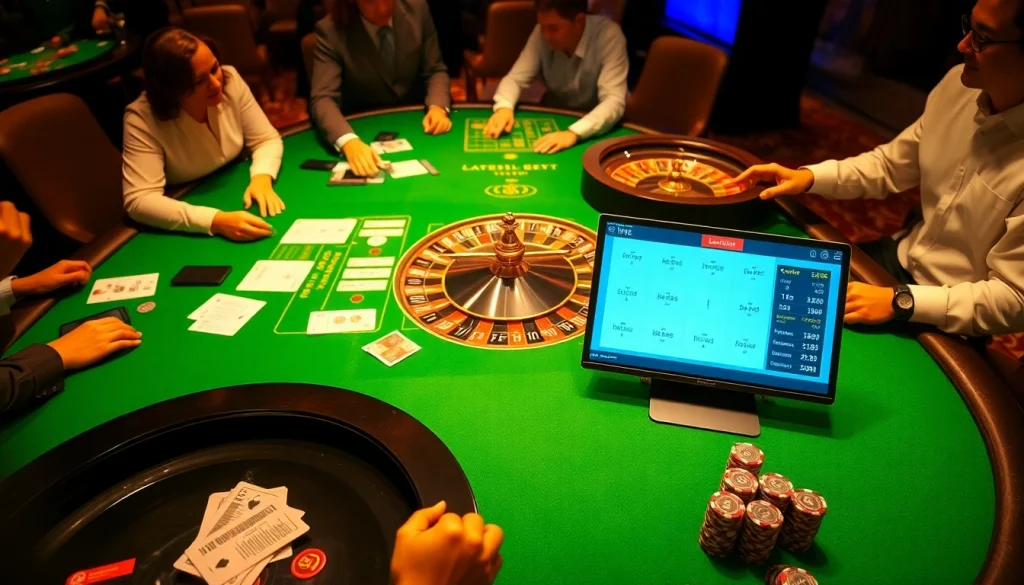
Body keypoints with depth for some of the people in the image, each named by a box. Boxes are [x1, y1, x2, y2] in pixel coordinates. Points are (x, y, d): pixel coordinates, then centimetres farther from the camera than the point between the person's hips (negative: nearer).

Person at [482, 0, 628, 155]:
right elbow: (515, 78, -9)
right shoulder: (543, 33, -13)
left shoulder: (608, 36, -24)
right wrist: (504, 107, -31)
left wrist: (573, 133, -46)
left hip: (598, 126, -3)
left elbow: (615, 101, -32)